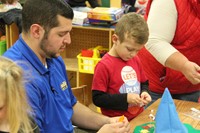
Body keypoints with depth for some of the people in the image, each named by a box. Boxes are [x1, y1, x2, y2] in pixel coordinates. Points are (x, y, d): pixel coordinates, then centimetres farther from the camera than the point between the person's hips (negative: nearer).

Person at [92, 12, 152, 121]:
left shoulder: (135, 60, 10)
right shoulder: (104, 65, -10)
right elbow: (97, 98, -11)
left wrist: (144, 92, 3)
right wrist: (126, 99, -15)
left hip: (138, 117, 5)